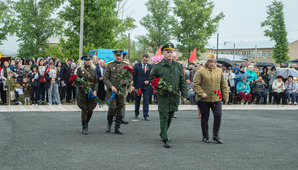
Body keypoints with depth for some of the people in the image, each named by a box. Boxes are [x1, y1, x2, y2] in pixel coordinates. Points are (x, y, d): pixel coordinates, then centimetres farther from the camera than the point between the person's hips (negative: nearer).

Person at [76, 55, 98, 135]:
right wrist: (80, 84, -17)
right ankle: (84, 127, 5)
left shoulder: (94, 69, 9)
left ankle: (86, 123, 26)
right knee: (84, 109, -3)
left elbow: (96, 81, 6)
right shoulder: (80, 69, 3)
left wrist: (95, 90, -7)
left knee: (90, 109, 1)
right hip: (82, 92, -2)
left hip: (92, 91, 2)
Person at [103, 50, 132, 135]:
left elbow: (130, 78, 9)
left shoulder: (126, 65, 8)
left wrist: (125, 82, -12)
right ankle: (109, 124, 14)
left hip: (122, 90, 2)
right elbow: (105, 78, -1)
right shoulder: (109, 65, 3)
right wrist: (111, 86, -15)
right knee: (112, 107, -10)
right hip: (111, 90, -2)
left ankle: (117, 127, 11)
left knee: (120, 109, 2)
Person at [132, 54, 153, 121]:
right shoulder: (137, 65, -1)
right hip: (138, 85, 0)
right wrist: (133, 85, -9)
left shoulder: (150, 66, 3)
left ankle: (146, 115, -3)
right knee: (137, 100, 11)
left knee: (146, 100, -6)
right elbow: (133, 76, -2)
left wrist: (148, 81, -14)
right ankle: (136, 113, 31)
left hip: (146, 86, 0)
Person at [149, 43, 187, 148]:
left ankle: (162, 134, 32)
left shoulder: (178, 66, 9)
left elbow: (182, 81, 10)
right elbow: (151, 79, 6)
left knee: (170, 117, 13)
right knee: (164, 118, -6)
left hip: (174, 96, 4)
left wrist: (184, 95, 4)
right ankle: (165, 139, -3)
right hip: (163, 96, -4)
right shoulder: (158, 66, -2)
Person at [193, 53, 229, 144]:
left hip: (216, 99, 3)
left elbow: (223, 85, 15)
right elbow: (196, 84, -5)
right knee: (205, 118, 5)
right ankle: (205, 137, 19)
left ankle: (216, 136, 6)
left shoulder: (219, 71, 10)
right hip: (204, 99, -3)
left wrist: (225, 96, 10)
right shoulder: (201, 71, -4)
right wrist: (201, 93, -17)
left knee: (218, 116, -7)